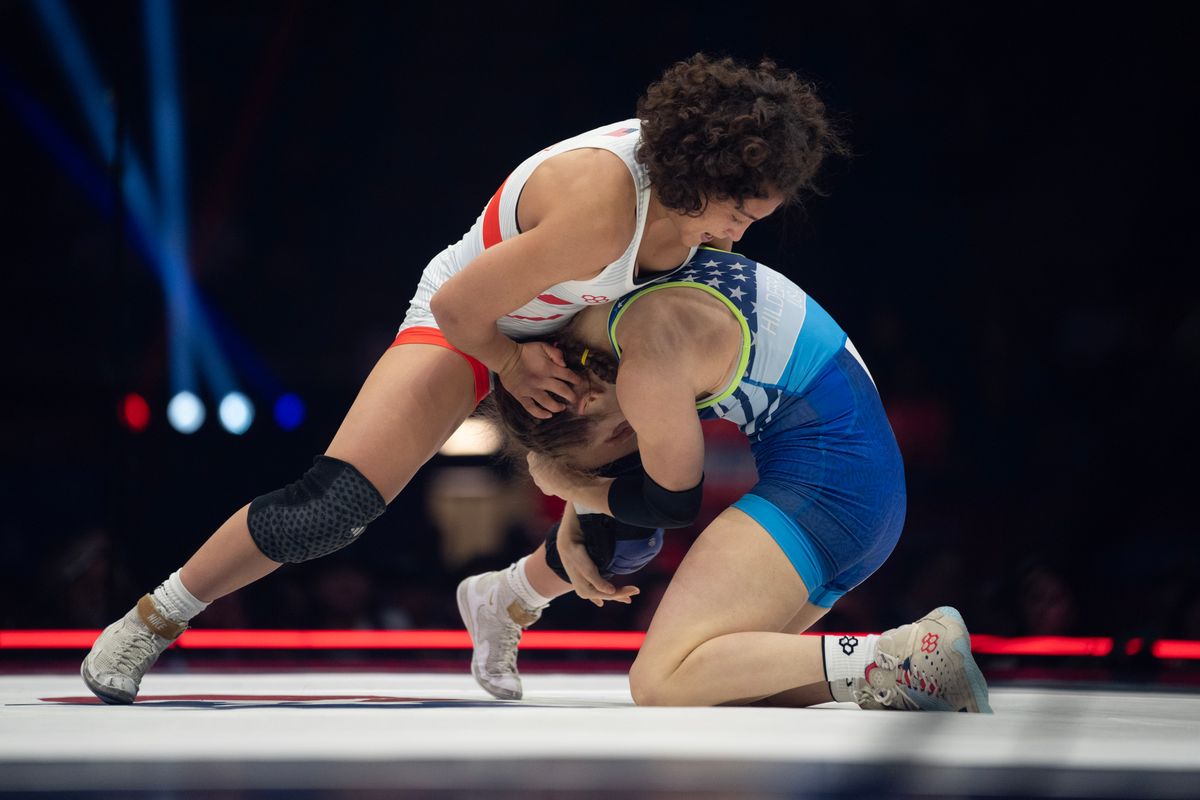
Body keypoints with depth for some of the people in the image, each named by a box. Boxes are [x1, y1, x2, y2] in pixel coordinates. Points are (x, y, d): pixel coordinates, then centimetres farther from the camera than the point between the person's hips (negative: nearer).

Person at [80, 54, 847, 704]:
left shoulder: (687, 168, -19)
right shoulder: (597, 211, -41)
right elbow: (458, 308, -30)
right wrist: (511, 366, -15)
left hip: (569, 332, 8)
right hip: (468, 324, -7)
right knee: (330, 509, -21)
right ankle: (154, 619, -3)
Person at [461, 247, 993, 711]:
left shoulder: (648, 363, -14)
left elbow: (673, 502, -1)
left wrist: (567, 485, 14)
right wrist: (570, 530, 22)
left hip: (822, 480, -10)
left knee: (660, 685, -20)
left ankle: (895, 659, -29)